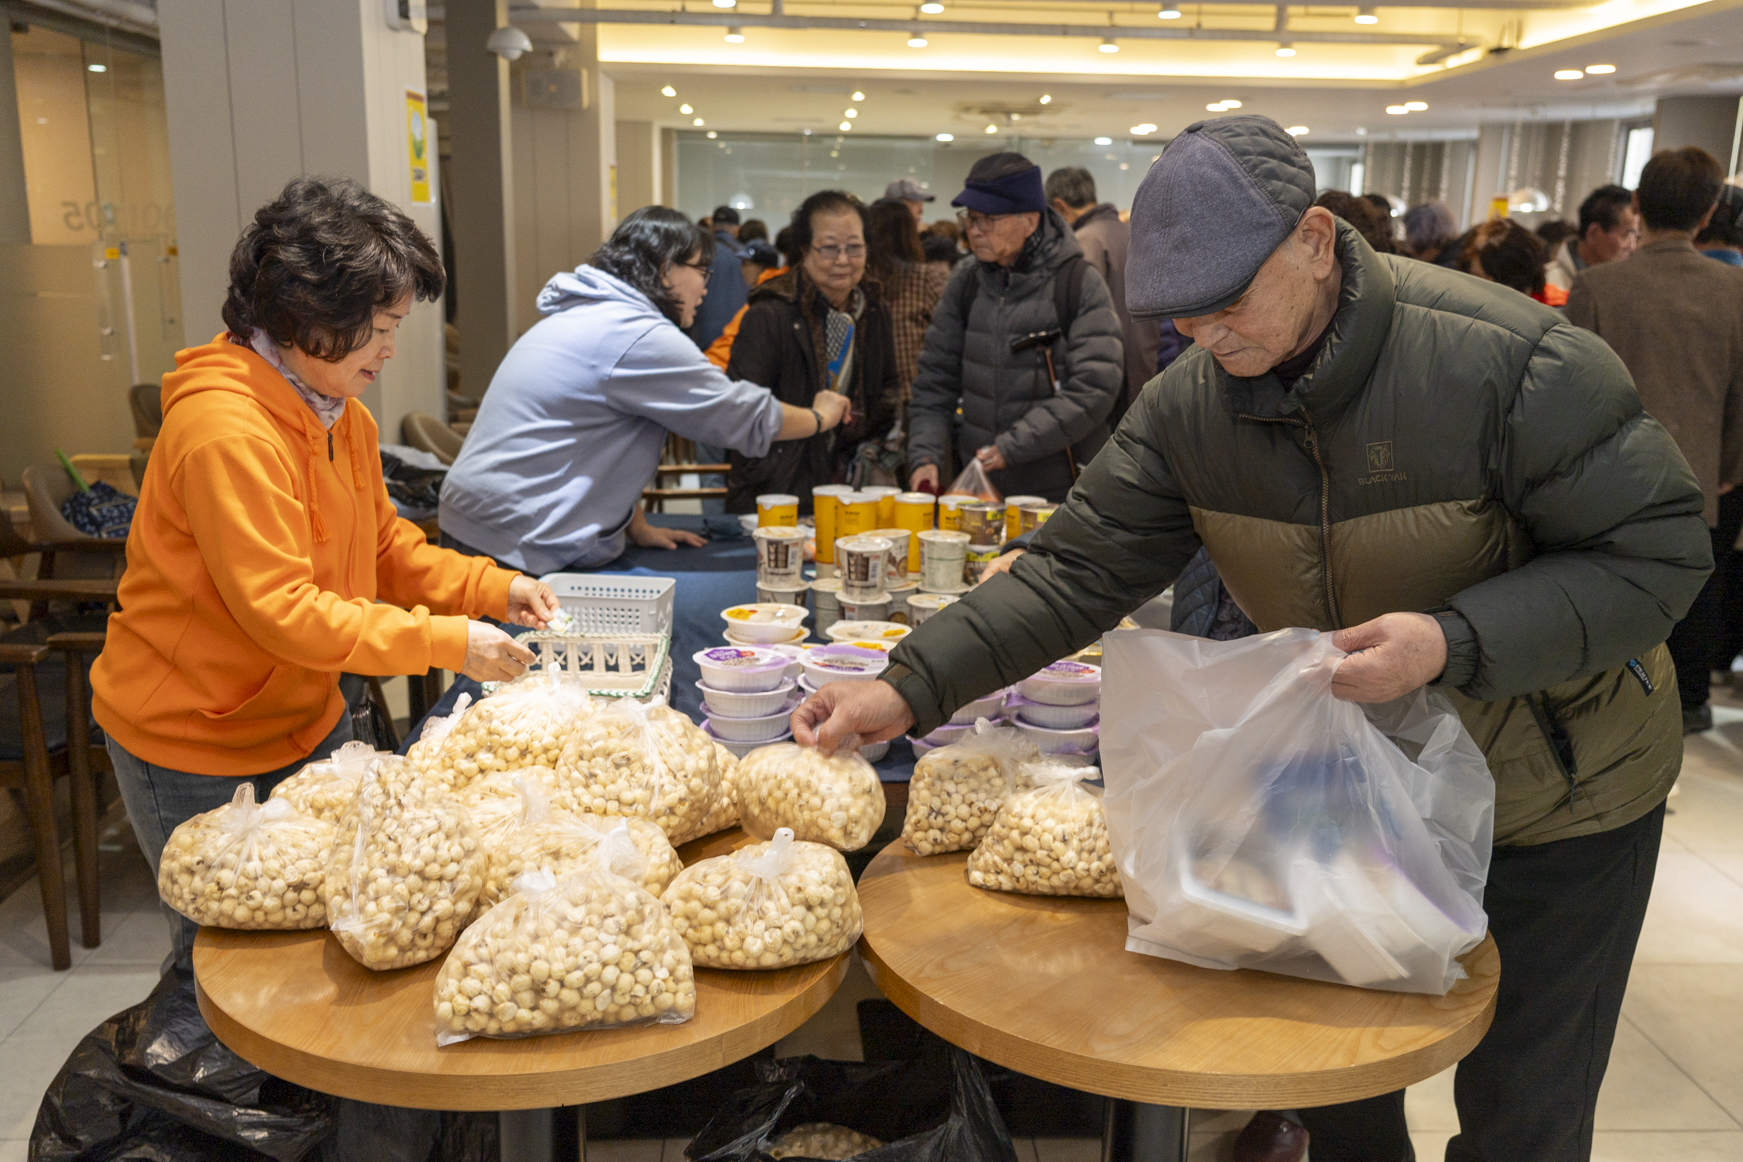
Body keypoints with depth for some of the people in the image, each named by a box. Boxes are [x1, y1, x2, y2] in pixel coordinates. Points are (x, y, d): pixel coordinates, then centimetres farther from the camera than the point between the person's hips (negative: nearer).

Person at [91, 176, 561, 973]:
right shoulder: (224, 430, -27)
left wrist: (491, 588, -6)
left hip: (306, 721, 8)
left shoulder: (342, 417, 5)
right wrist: (445, 642, -28)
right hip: (195, 753, -8)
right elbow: (279, 609, -29)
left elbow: (383, 547, 10)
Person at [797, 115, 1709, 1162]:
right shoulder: (1190, 406, -14)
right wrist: (912, 686, -27)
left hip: (1558, 798, -3)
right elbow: (1080, 572, -16)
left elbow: (1659, 551, -22)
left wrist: (1455, 642, -36)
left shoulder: (1510, 360, -28)